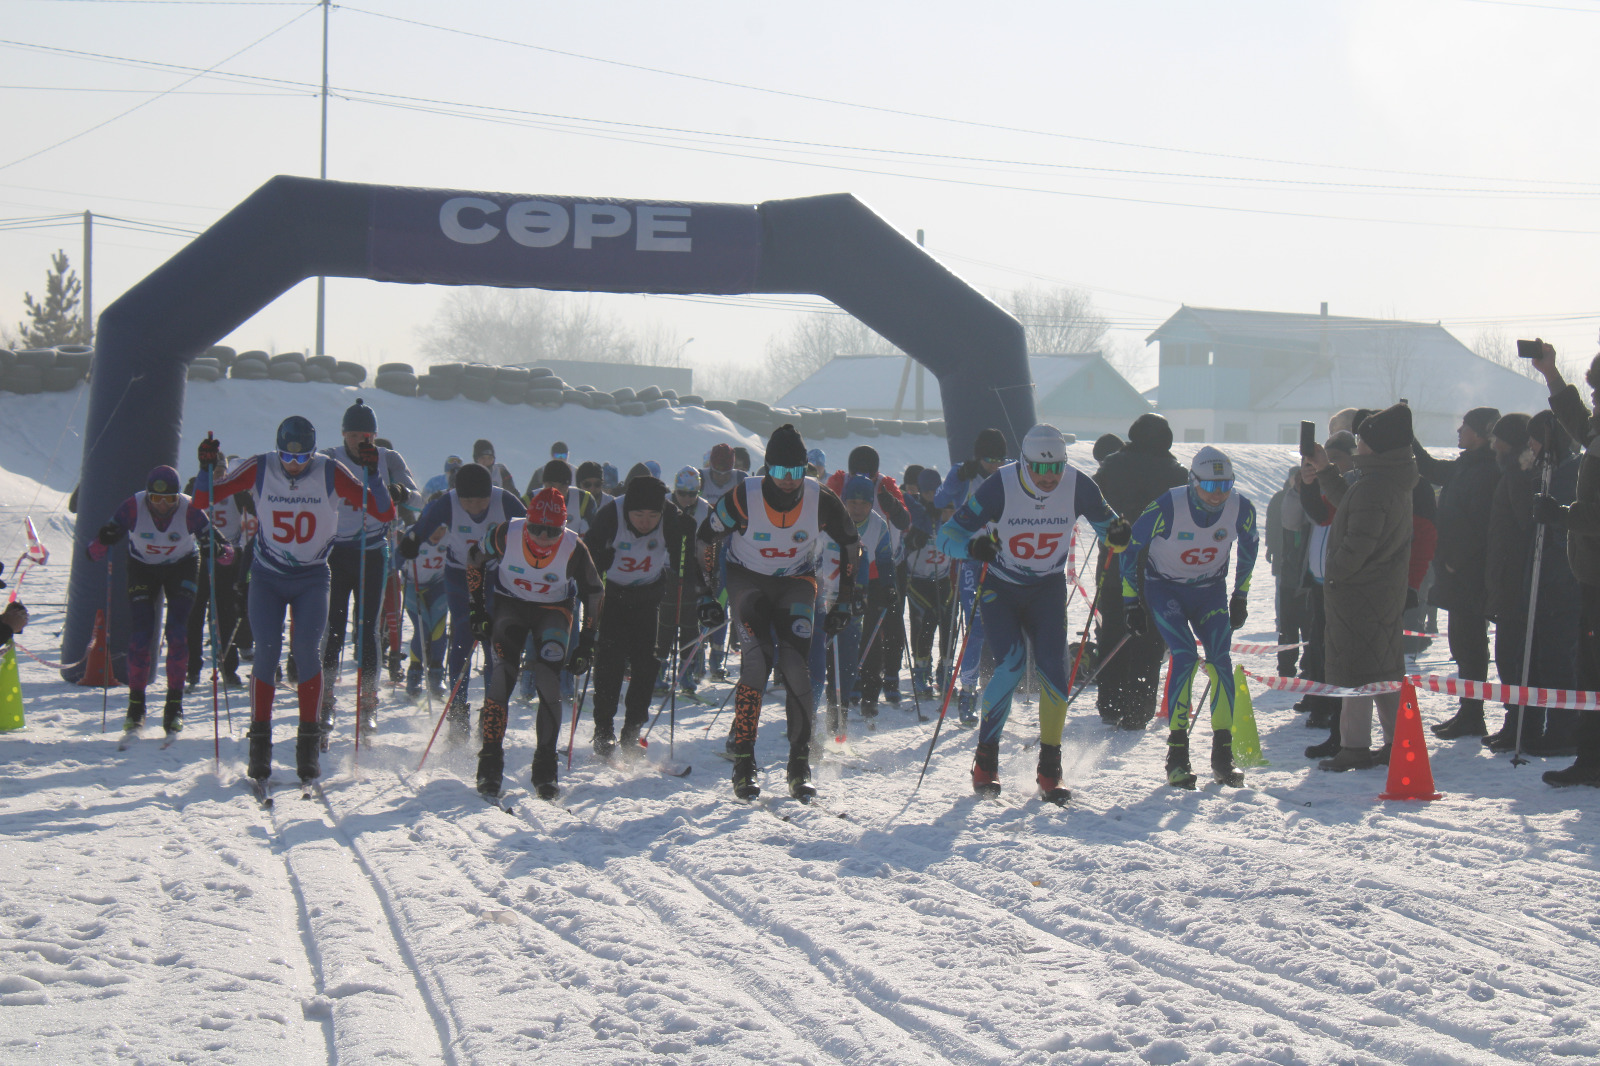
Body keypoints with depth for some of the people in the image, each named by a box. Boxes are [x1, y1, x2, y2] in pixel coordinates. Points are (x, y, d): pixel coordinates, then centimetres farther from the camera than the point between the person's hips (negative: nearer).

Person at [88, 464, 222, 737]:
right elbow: (95, 553, -25)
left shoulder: (190, 510, -28)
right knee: (140, 635, -9)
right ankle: (135, 705, 6)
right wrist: (104, 540, -48)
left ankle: (174, 706, -3)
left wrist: (220, 550, -49)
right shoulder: (133, 507, -27)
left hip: (182, 567, 0)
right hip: (142, 568, 1)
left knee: (177, 633, -14)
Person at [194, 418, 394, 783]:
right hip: (267, 576, 0)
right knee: (266, 652, -10)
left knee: (307, 651, -13)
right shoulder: (260, 469, -10)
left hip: (312, 578, 0)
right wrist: (207, 469, -23)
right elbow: (204, 500, -5)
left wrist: (373, 473, -27)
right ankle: (260, 745, -1)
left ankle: (309, 745, -3)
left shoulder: (331, 474, -11)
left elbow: (385, 513, -13)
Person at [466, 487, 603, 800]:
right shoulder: (506, 535, -23)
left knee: (550, 684, -16)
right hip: (510, 605, 0)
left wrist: (586, 642, -8)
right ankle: (490, 764, -12)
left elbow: (593, 594, -7)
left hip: (553, 610, 0)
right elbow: (475, 562, -2)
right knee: (503, 675, -18)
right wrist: (478, 610, -3)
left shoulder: (574, 549, -24)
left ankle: (545, 771, -8)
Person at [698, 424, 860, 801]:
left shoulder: (822, 500, -18)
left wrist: (844, 603, 0)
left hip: (796, 582, 1)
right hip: (748, 580, -1)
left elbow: (849, 544, 0)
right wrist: (708, 596, -7)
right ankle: (743, 763, -11)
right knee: (756, 664, -18)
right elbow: (706, 538, -6)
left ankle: (800, 767, -7)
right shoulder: (743, 497, -23)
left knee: (796, 668, -13)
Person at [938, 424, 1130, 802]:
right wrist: (972, 546, -42)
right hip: (1000, 588, -2)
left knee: (1054, 669, -13)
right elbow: (947, 535, -19)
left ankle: (1050, 771, -1)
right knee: (1010, 662, -21)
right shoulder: (1000, 486, -22)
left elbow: (1105, 520, 3)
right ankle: (986, 759, -5)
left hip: (1047, 590, 2)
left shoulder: (1077, 486, -15)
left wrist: (1117, 534, -22)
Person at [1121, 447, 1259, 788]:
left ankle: (1223, 756, -3)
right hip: (1164, 588, -3)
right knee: (1185, 658, -21)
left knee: (1220, 660, -13)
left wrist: (1240, 596, 11)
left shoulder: (1241, 509, -18)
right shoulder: (1166, 507, -28)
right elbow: (1130, 548, -12)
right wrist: (1130, 601, -8)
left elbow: (1249, 548, 6)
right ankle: (1177, 756, -13)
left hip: (1210, 590, 3)